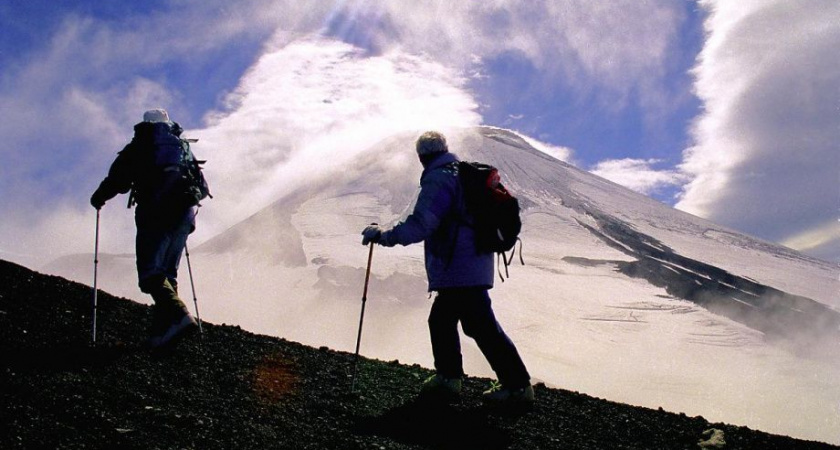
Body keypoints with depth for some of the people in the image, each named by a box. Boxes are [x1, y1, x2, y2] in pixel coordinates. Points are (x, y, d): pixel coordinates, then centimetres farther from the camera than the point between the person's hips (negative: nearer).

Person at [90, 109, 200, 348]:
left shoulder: (138, 147, 13)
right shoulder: (184, 146, 26)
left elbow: (117, 179, 9)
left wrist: (98, 198, 27)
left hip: (155, 210, -5)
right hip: (185, 211, 5)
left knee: (151, 272, -11)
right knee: (167, 272, 10)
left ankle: (179, 316, -34)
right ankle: (161, 330, -2)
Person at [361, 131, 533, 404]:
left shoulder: (438, 179, -12)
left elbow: (421, 224, -22)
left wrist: (384, 235, -14)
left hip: (459, 269, -10)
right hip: (474, 266, 10)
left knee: (481, 325, -7)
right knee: (441, 320, 18)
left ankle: (517, 384, -5)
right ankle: (448, 377, 22)